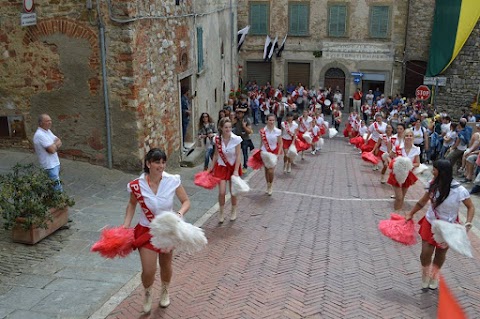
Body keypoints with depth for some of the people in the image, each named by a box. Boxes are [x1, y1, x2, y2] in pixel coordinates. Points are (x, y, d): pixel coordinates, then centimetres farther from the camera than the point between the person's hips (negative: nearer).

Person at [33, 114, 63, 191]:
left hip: (55, 163, 10)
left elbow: (59, 142, 6)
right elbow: (52, 150, -25)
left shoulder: (48, 131, 9)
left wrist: (54, 145, -14)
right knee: (57, 188, -7)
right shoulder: (40, 135, -21)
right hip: (50, 166, -10)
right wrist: (56, 145, -3)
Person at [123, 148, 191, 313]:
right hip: (146, 231, -1)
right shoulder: (137, 185, -18)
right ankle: (148, 294, 31)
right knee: (148, 271, -6)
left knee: (166, 266, 19)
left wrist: (179, 214, -28)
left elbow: (186, 201, -8)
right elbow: (132, 204, 2)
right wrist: (125, 225, -7)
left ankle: (165, 291, 53)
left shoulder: (173, 181, -19)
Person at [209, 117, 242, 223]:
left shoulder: (236, 139, -19)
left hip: (233, 166, -1)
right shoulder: (217, 139, -12)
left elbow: (238, 156, -15)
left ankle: (234, 211, 35)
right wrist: (212, 167, 6)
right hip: (221, 166, 1)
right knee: (222, 192, -5)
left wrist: (236, 171, -17)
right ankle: (221, 212, 17)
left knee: (233, 191, 11)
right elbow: (216, 154, 1)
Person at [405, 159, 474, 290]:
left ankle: (434, 276, 45)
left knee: (440, 254, 18)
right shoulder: (433, 185, -14)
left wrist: (467, 224, -26)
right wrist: (411, 213, 11)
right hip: (430, 223, 2)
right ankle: (425, 278, 29)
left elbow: (471, 207, -12)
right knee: (425, 254, 1)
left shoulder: (459, 190, -26)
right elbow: (423, 201, 3)